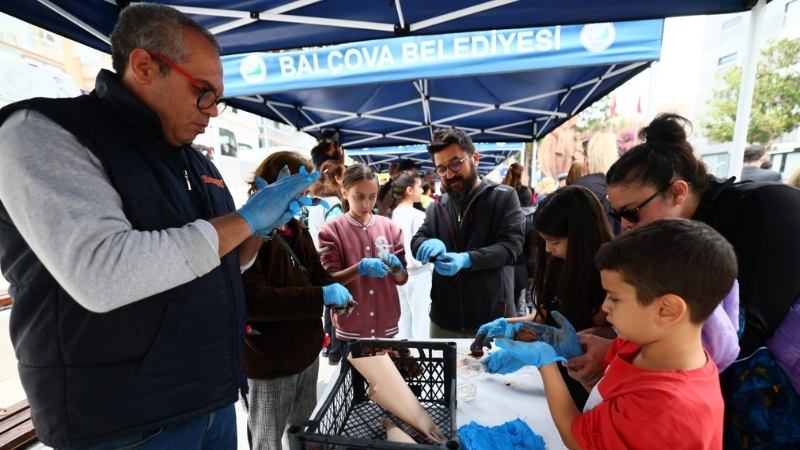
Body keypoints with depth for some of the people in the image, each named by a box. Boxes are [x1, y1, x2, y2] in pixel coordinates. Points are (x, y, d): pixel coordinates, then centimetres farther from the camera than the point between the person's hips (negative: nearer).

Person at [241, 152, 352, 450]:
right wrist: (320, 296, -32)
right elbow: (250, 299, -30)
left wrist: (334, 288, -9)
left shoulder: (296, 229, 7)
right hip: (270, 364, -7)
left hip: (307, 354, 8)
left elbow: (316, 272, 14)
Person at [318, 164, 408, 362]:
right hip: (350, 329, -2)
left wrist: (396, 268, -18)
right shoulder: (331, 230, -6)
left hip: (386, 326, 3)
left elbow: (402, 278, 4)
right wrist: (360, 268, -25)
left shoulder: (389, 227, 2)